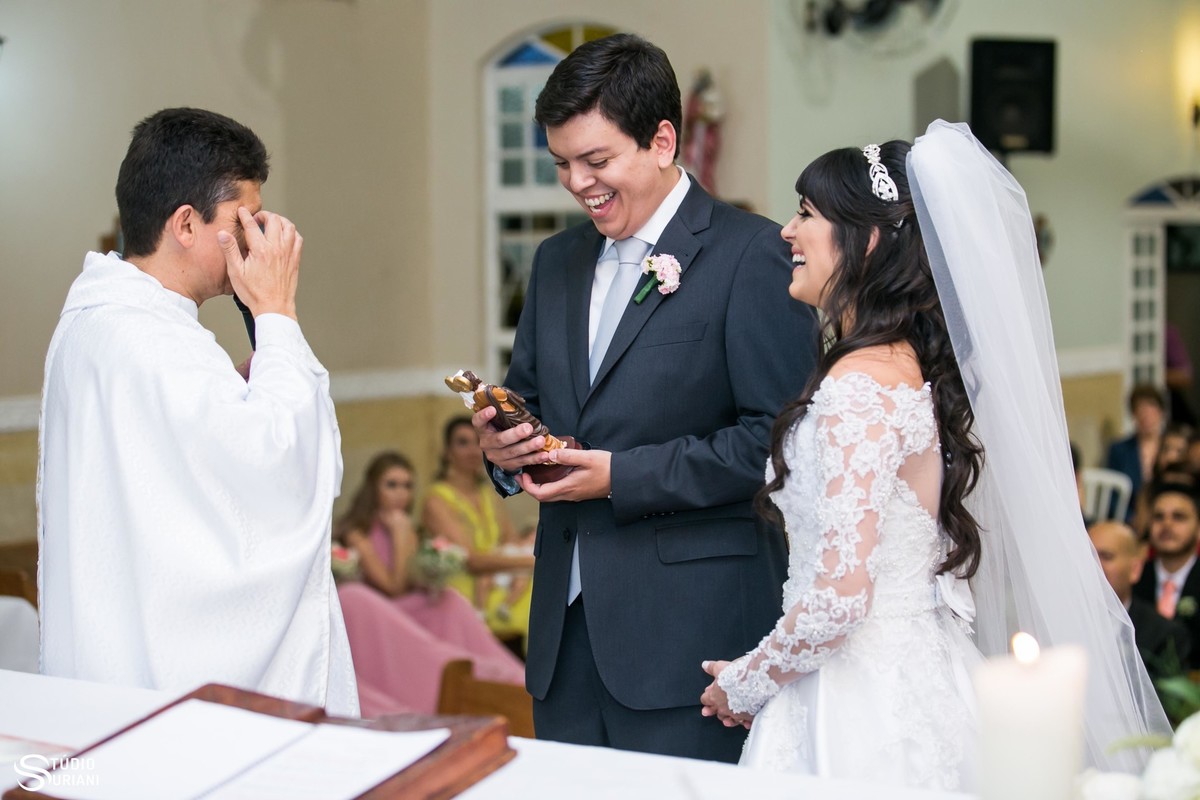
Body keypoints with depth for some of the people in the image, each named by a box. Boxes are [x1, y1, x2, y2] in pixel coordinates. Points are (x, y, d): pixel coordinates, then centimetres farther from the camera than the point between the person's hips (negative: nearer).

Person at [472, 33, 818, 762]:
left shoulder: (753, 255, -8)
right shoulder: (558, 262, 15)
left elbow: (779, 437, -14)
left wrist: (623, 477, -17)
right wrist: (504, 444, -1)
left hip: (690, 628, -6)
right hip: (567, 622, 7)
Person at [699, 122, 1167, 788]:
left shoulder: (860, 385, -19)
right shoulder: (918, 367, 9)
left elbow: (839, 596, -23)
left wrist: (747, 683, -7)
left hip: (859, 709, -9)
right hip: (916, 679, 9)